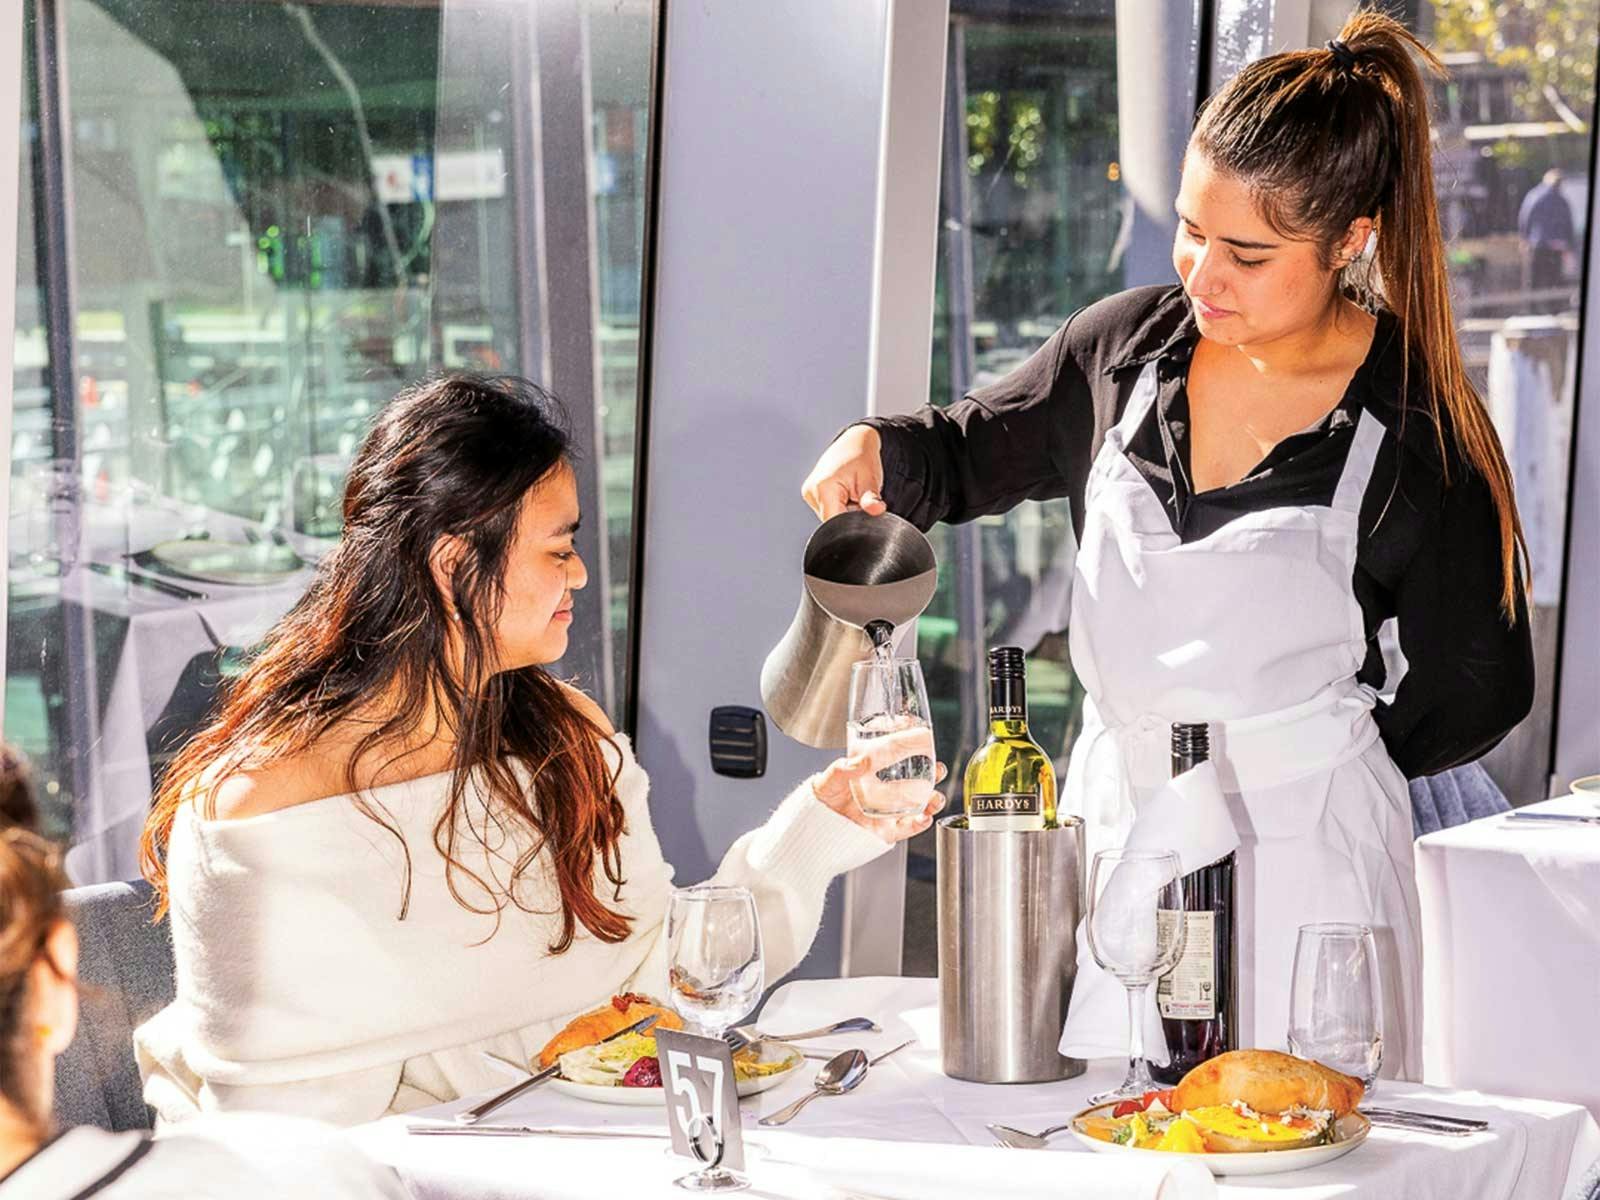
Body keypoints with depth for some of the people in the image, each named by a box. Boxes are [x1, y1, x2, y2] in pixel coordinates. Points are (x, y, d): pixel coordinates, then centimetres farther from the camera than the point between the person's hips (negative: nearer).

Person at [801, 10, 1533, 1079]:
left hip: (1302, 860, -4)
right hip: (1112, 822, 4)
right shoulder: (1127, 348, 1)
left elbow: (1478, 689, 0)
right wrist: (879, 449, -2)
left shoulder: (1418, 430, -10)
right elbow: (972, 454, 18)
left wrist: (1304, 766, 1)